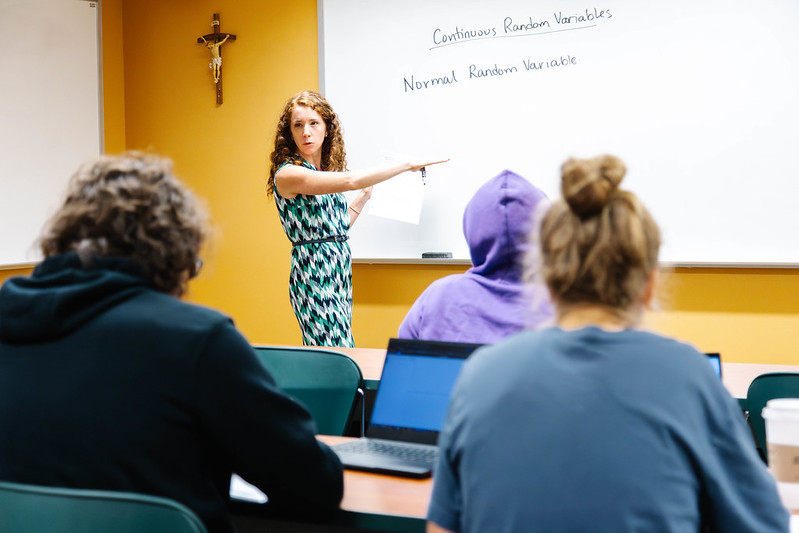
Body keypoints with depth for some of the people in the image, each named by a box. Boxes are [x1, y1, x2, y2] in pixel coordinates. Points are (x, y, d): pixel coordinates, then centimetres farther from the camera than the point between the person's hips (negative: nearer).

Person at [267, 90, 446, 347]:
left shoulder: (327, 169, 14)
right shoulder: (287, 174, -12)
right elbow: (349, 180, -22)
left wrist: (365, 195, 21)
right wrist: (407, 165, -18)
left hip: (339, 276, 8)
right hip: (314, 277, -8)